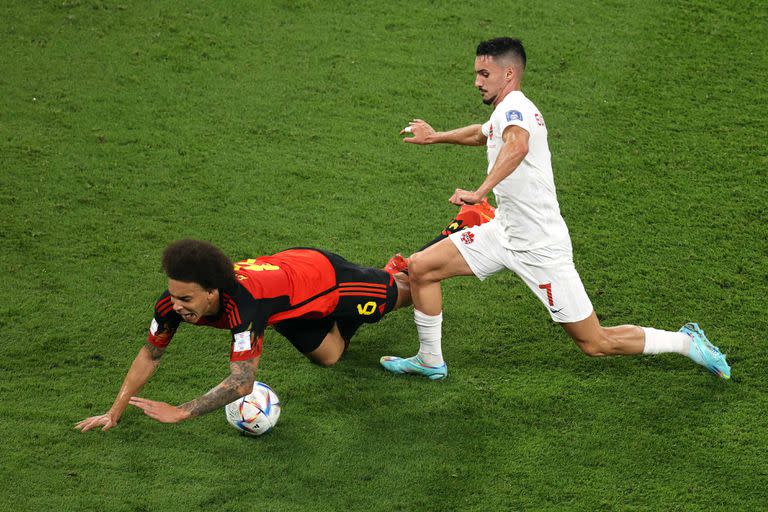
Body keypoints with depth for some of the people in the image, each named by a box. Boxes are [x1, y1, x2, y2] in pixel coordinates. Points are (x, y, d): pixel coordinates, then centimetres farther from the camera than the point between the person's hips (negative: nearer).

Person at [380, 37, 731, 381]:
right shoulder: (504, 113, 11)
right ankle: (430, 361, 16)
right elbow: (481, 133, 37)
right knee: (420, 267, 0)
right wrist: (436, 137, 49)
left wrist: (480, 192, -52)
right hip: (503, 233, 9)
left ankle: (686, 342, 16)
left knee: (596, 345, -2)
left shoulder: (514, 106, -18)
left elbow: (517, 145, -43)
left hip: (541, 248, -9)